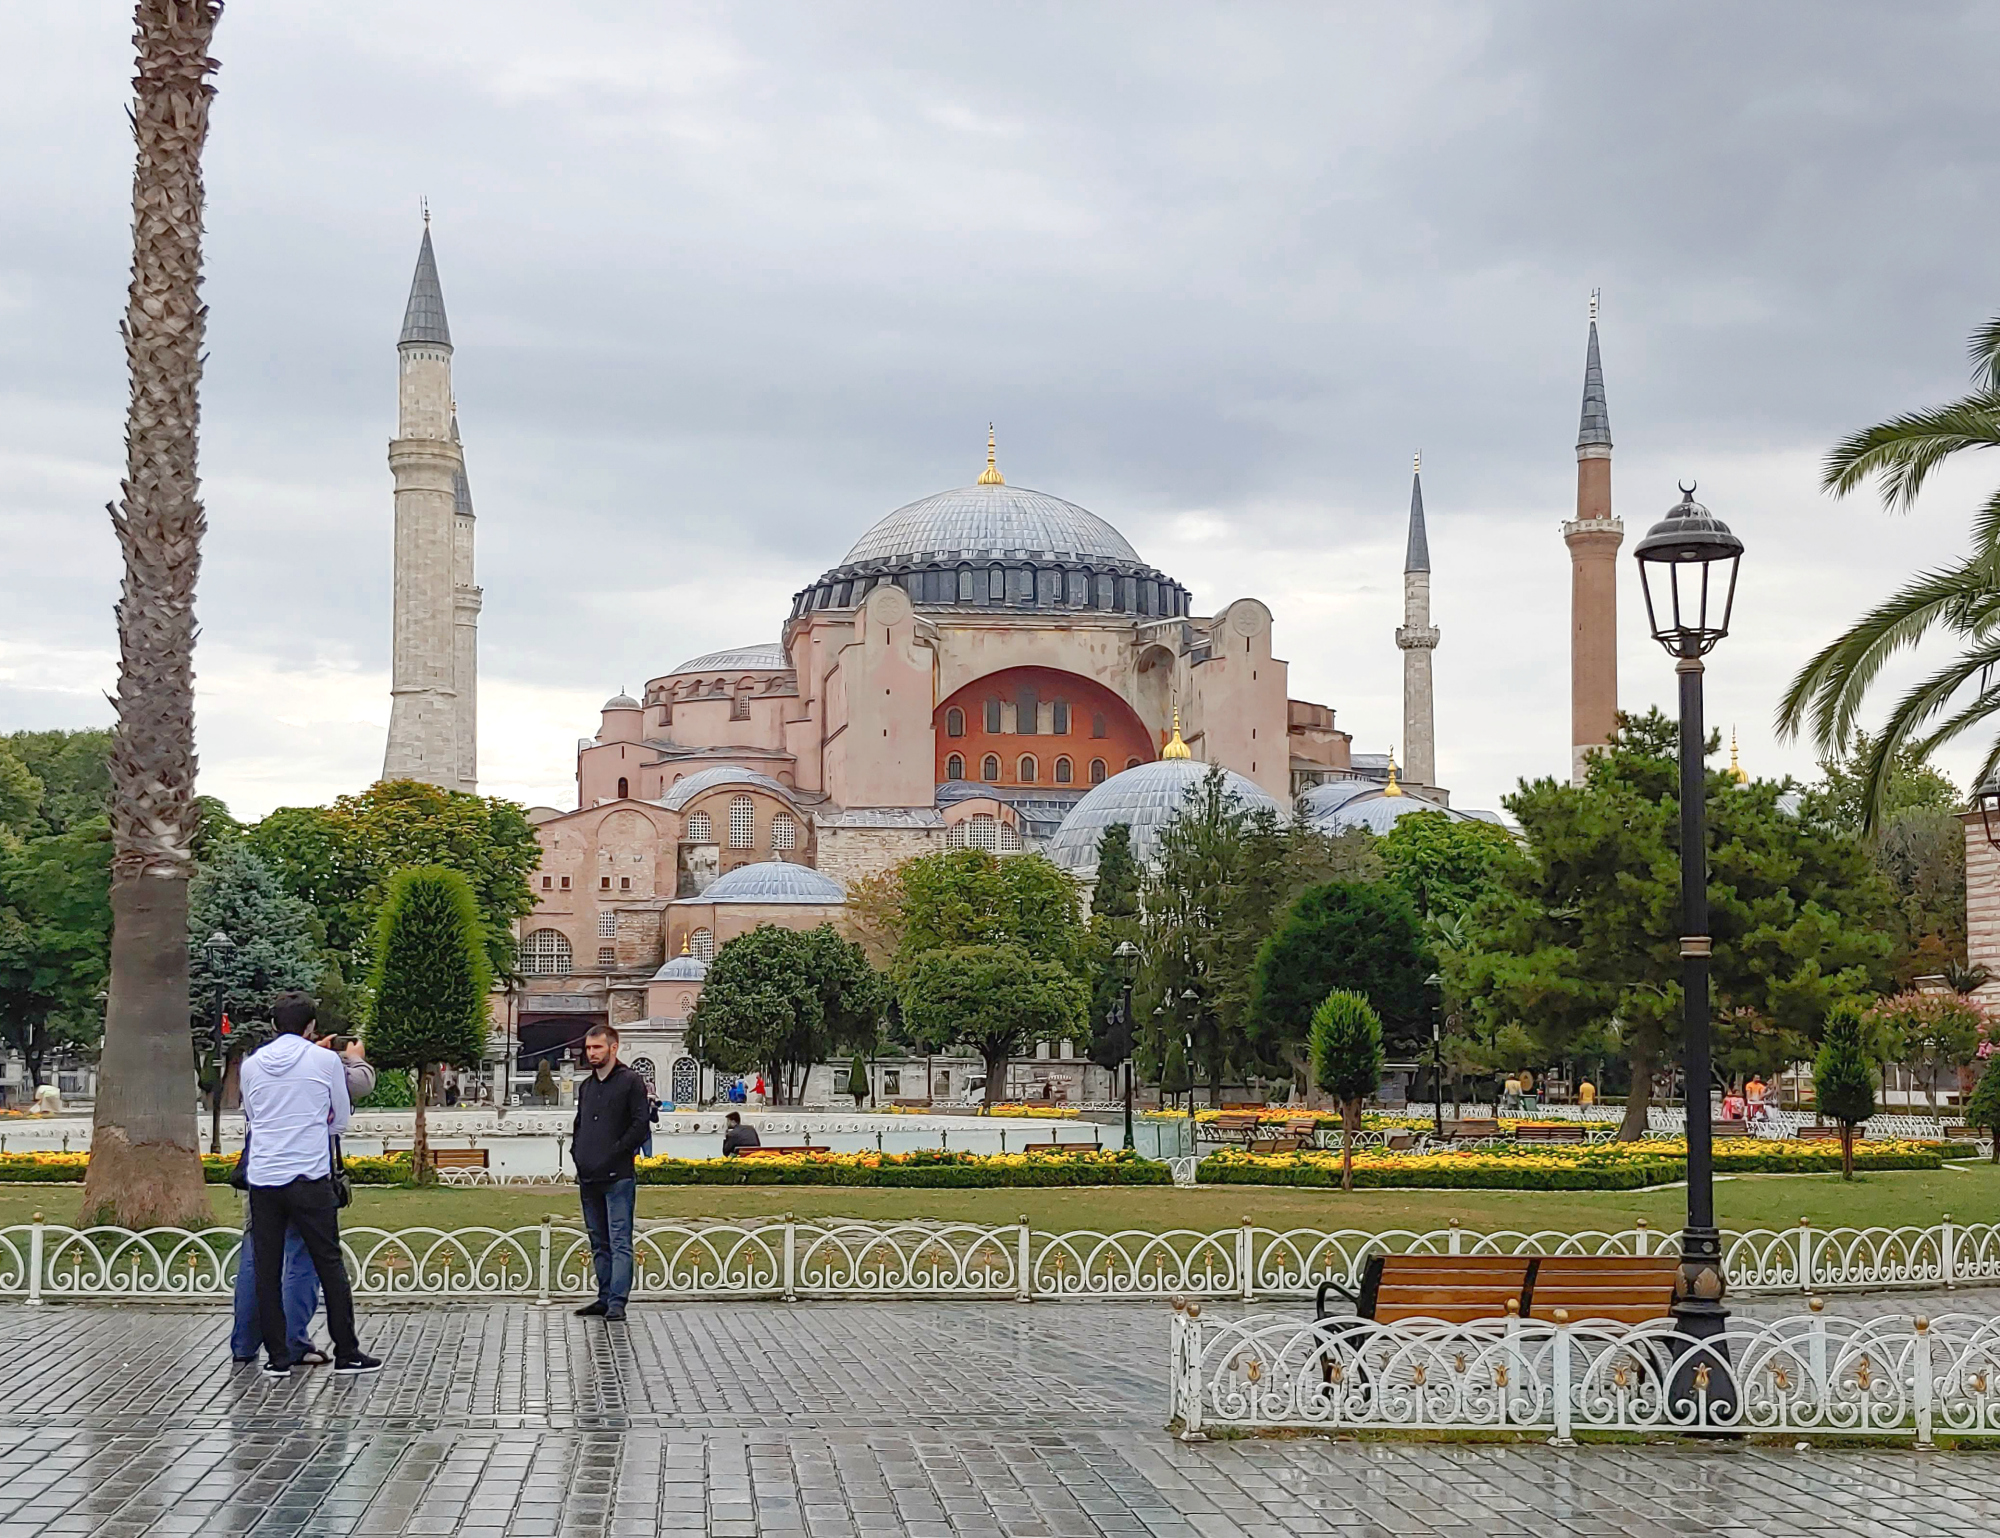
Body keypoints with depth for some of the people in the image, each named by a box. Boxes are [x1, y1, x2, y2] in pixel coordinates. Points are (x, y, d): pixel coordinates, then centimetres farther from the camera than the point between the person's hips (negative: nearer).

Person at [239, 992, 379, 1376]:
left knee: (267, 1269, 7)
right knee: (329, 1265, 4)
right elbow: (341, 1121, 9)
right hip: (310, 1177, -2)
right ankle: (346, 1353, 7)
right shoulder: (325, 1061, 1)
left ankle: (277, 1356, 6)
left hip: (263, 1177, 2)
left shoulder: (252, 1064, 8)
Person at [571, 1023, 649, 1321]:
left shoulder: (630, 1081, -3)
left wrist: (614, 1154, -14)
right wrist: (576, 1152, 10)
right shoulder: (585, 1085, 19)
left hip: (617, 1176, -7)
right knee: (599, 1242, 11)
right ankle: (605, 1297, 17)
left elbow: (641, 1126, -9)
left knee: (620, 1241, -8)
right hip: (588, 1176, 7)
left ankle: (617, 1301, -12)